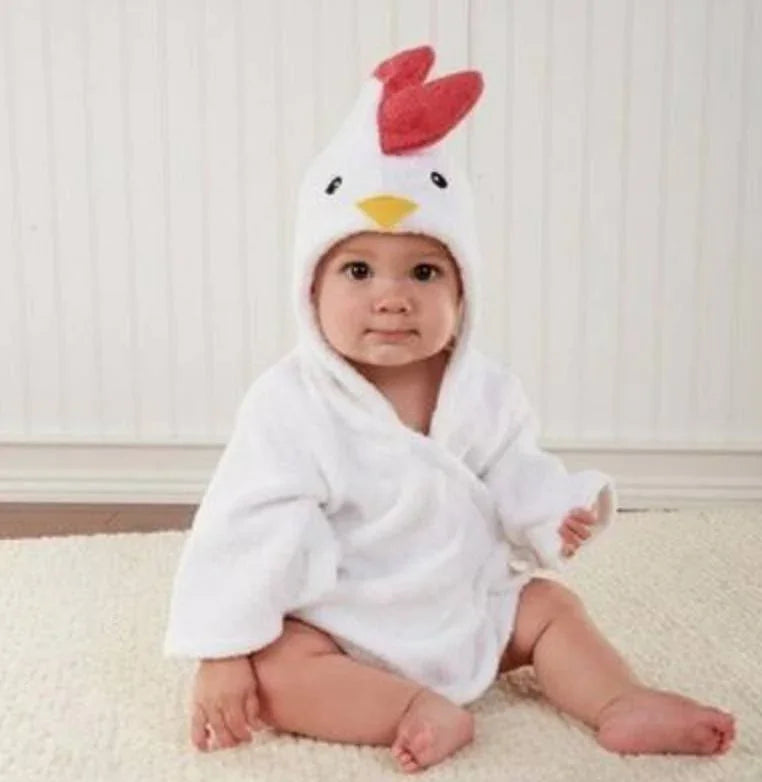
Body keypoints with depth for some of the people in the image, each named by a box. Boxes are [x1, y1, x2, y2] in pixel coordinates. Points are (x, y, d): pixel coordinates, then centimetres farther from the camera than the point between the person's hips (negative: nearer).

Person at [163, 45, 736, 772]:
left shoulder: (484, 392, -6)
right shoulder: (290, 405, -21)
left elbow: (514, 477, 6)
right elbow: (248, 530, -22)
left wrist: (557, 512, -17)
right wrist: (221, 652, -24)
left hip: (471, 609, 5)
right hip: (340, 632, -4)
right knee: (272, 667, -28)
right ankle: (424, 711, -33)